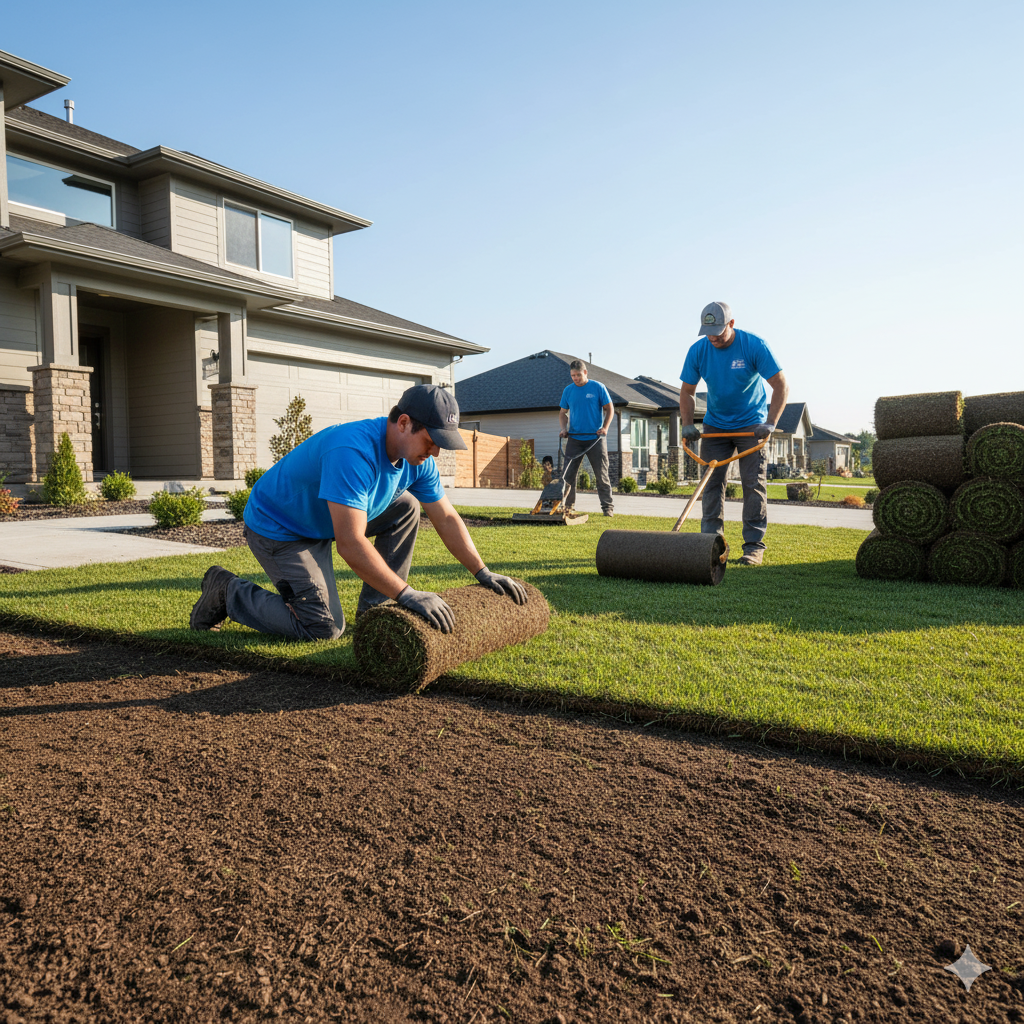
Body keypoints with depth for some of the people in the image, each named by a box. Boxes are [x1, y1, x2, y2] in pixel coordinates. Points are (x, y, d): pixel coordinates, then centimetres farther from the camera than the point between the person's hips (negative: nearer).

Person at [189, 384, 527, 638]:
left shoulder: (417, 458, -9)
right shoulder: (353, 452, -36)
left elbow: (446, 518, 0)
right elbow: (350, 543, -41)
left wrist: (484, 573, -5)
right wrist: (407, 595, -41)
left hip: (324, 522, 8)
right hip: (277, 529, -8)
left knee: (406, 507, -5)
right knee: (324, 628, -12)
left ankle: (373, 609, 2)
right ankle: (228, 592, 7)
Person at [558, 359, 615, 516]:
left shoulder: (598, 387, 0)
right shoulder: (568, 390, 8)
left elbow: (609, 409, 3)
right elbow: (563, 412, 15)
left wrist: (605, 427, -11)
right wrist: (563, 428, -3)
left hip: (595, 438, -2)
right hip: (574, 438, 3)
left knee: (602, 474, 0)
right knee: (568, 474, 0)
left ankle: (608, 506, 7)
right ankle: (568, 505, 10)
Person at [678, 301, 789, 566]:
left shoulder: (754, 345, -17)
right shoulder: (697, 350, -8)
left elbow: (781, 386, -15)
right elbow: (687, 390, 2)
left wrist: (770, 423, -24)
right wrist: (686, 423, -11)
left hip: (751, 424, -3)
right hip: (715, 425, 3)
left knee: (753, 483, -6)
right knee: (711, 481, -2)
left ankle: (754, 545, -2)